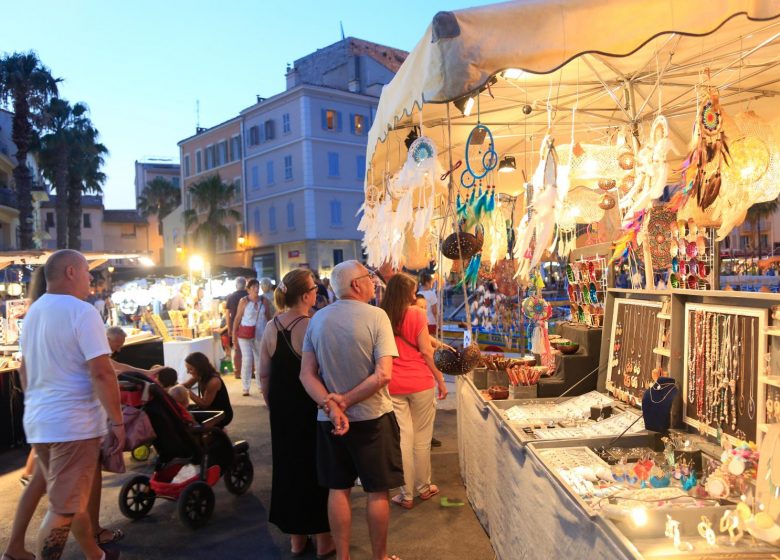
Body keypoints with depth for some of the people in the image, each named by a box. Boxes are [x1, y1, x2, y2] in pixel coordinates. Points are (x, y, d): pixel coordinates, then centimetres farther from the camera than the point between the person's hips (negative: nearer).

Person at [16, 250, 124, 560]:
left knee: (73, 498, 21)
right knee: (63, 508, 0)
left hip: (38, 421, 9)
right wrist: (117, 421, -15)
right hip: (73, 423, -9)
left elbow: (25, 369, 20)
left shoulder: (33, 312, 12)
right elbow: (101, 373, -21)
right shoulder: (82, 311, -15)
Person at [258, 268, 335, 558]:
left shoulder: (271, 327, -3)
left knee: (288, 466, 16)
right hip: (313, 409, -5)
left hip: (282, 410, 5)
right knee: (316, 468, 10)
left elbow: (264, 375, 3)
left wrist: (273, 405, 14)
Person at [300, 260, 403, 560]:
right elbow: (383, 374, -20)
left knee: (338, 489, 15)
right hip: (372, 417, -4)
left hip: (330, 420, 4)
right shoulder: (376, 316, -13)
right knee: (378, 491, 11)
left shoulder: (318, 319, 0)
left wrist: (331, 406, -14)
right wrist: (344, 401, -14)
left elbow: (306, 374, -5)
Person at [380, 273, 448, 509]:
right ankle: (424, 487, 26)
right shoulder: (416, 313, -7)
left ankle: (406, 494, 15)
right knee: (422, 438, 12)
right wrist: (440, 379, 2)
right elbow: (425, 351, -7)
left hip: (393, 386, 2)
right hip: (420, 383, -2)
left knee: (402, 439, 8)